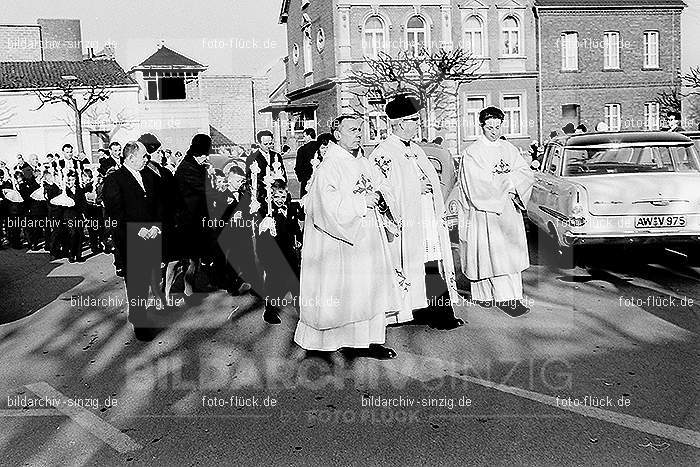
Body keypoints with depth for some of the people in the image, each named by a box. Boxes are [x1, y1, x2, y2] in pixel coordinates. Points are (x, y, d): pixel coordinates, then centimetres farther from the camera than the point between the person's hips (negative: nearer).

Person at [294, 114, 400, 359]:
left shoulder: (366, 164, 13)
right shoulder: (327, 168, -10)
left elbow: (386, 195, 13)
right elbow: (332, 208, -20)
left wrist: (378, 197, -9)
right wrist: (363, 201, -15)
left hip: (368, 241, 7)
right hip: (341, 244, -7)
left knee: (372, 289, 6)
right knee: (342, 292, -2)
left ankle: (369, 340, 13)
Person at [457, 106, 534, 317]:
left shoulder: (509, 149, 13)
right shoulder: (472, 153, -4)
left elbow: (527, 175, 5)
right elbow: (477, 184, -14)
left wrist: (506, 174, -14)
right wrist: (508, 181, -8)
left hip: (509, 211, 6)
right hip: (485, 211, -5)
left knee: (511, 252, 4)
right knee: (495, 254, -9)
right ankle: (507, 298, -9)